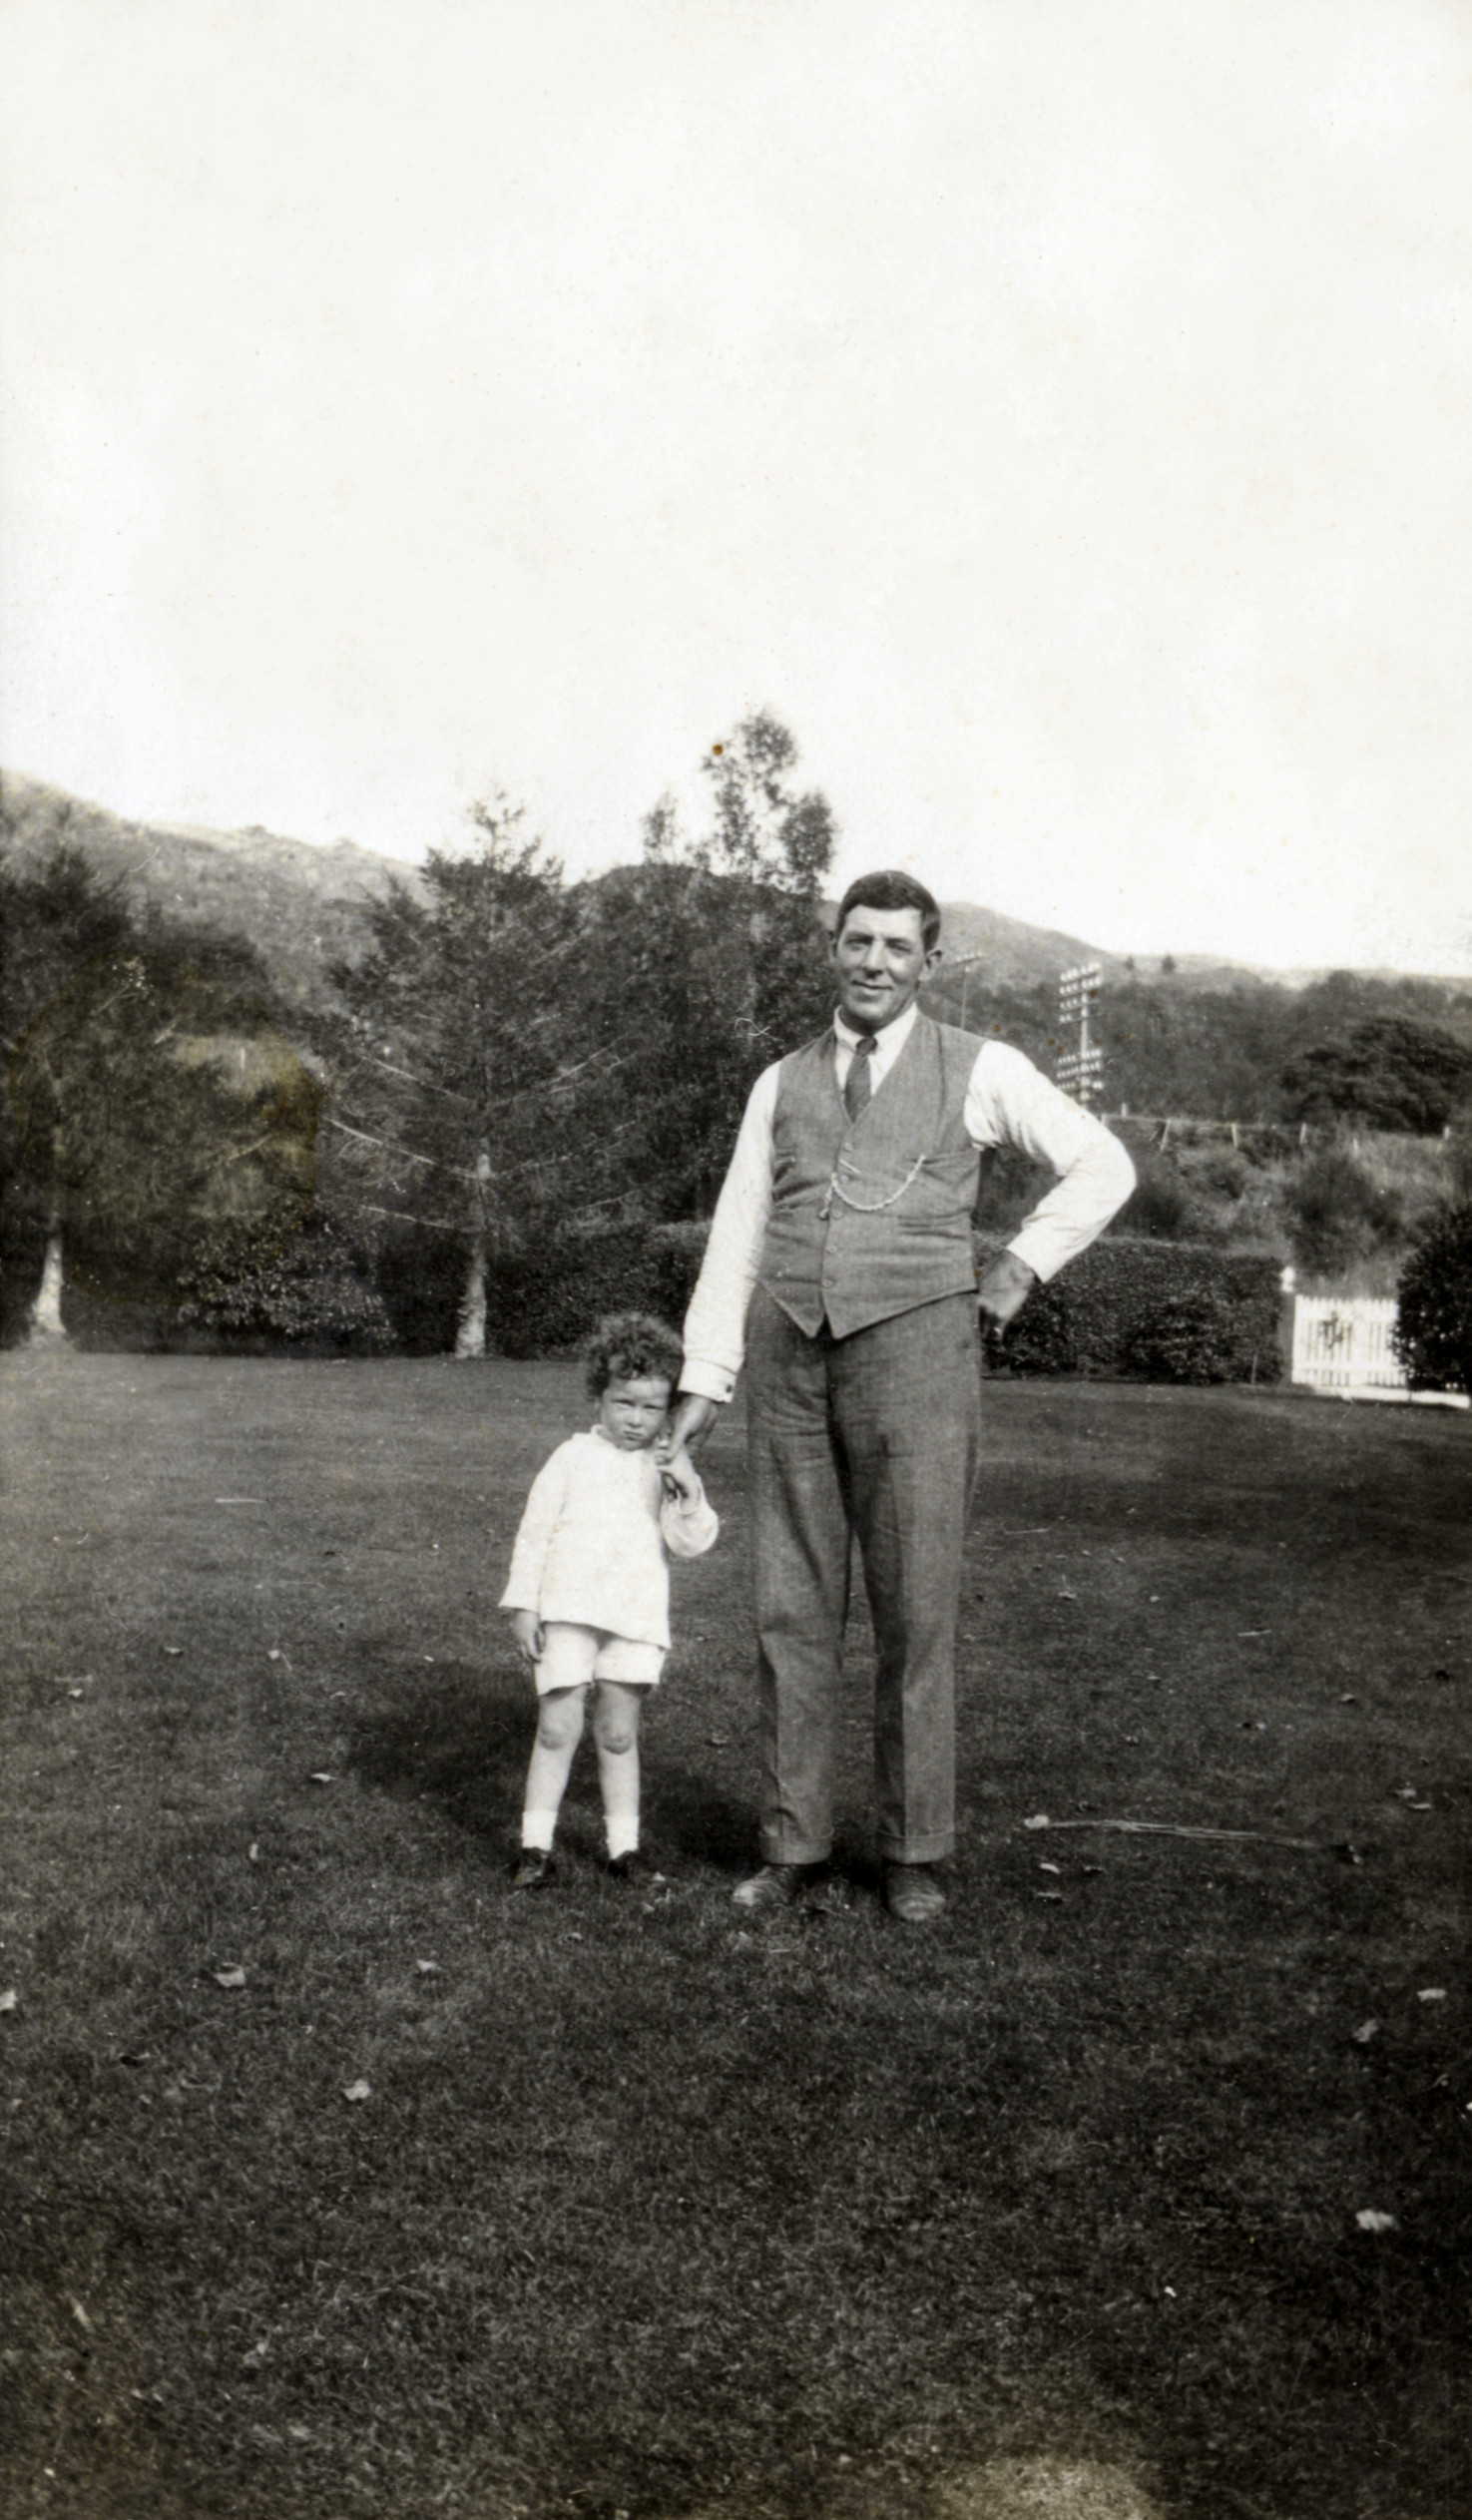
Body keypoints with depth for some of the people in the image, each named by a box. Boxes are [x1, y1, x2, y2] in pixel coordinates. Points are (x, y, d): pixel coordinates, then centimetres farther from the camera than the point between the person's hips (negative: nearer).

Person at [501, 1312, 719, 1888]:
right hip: (567, 1613, -1)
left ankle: (624, 1845, 19)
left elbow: (692, 1543, 1)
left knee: (618, 1735, 7)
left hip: (636, 1620, 1)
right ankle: (536, 1845, 6)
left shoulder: (668, 1469, 11)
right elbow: (534, 1533, 7)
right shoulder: (574, 1458, 6)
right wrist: (523, 1605, 1)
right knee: (557, 1728, -4)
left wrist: (688, 1489, -15)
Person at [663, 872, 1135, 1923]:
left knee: (916, 1610, 0)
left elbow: (1103, 1166, 11)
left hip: (913, 1352, -3)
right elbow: (737, 1238, 12)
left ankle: (915, 1852, 13)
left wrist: (1021, 1268, 1)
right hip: (791, 1361, 3)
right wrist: (702, 1383, 6)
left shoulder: (979, 1068, 7)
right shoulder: (783, 1084, 16)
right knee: (792, 1610, 4)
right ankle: (793, 1846, 14)